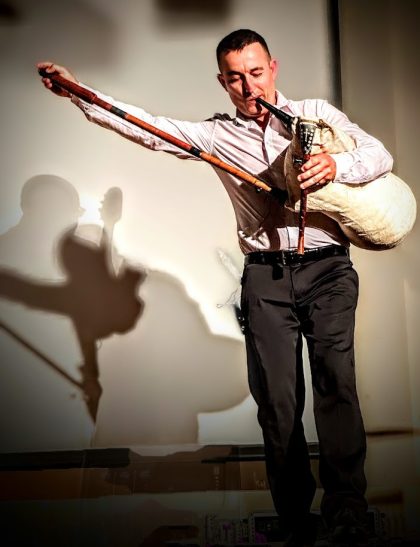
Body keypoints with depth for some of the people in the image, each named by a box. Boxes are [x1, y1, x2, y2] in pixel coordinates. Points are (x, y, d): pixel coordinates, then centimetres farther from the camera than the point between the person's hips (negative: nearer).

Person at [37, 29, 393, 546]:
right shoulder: (217, 134, 11)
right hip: (265, 276, 2)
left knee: (335, 382, -12)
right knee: (276, 399, 1)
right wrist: (77, 92, 2)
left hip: (327, 269, -1)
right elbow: (145, 127, 7)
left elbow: (379, 154, 2)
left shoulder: (314, 113, 8)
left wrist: (337, 165, -19)